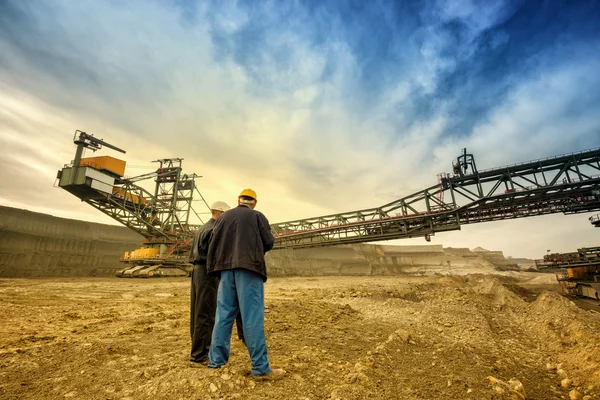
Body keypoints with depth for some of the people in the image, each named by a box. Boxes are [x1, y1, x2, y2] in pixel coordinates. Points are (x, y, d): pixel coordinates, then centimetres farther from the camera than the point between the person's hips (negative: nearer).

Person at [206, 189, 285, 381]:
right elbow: (269, 242, 0)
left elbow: (213, 243, 11)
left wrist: (211, 268, 16)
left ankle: (216, 361, 19)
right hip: (249, 267, -4)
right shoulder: (257, 216, 4)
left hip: (226, 268, 5)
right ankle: (261, 368, -1)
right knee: (252, 317, -5)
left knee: (223, 314, 11)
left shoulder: (224, 216, 14)